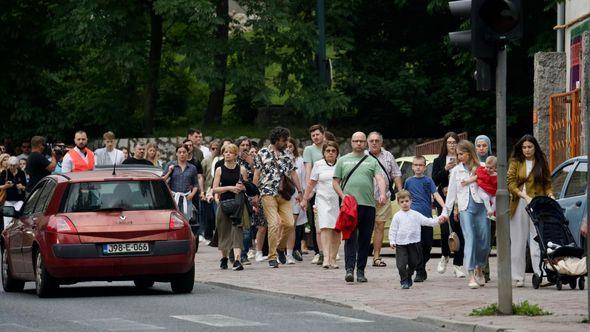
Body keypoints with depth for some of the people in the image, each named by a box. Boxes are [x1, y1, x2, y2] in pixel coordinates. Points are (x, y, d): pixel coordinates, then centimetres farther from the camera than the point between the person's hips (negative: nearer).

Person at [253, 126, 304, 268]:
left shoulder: (287, 155, 14)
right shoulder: (263, 153, 4)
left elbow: (293, 174, 15)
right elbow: (257, 174, 4)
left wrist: (299, 192, 9)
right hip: (268, 194, -4)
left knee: (289, 223, -6)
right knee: (274, 224, -12)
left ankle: (281, 247, 21)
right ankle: (272, 257, -5)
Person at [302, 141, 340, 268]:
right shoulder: (318, 165, 9)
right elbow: (311, 184, 14)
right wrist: (305, 199, 12)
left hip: (339, 201, 1)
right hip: (323, 200, -1)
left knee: (336, 230, 0)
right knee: (325, 228, -15)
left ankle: (333, 258, 7)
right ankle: (326, 258, -24)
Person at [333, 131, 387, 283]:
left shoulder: (372, 162, 14)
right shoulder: (343, 161, 14)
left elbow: (380, 179, 0)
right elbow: (335, 182, 12)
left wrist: (383, 194, -19)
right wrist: (343, 196, -5)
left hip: (368, 205, 2)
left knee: (365, 240, 3)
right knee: (350, 238, -12)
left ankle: (361, 271, 9)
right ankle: (349, 269, -19)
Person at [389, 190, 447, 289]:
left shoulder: (416, 215, 6)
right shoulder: (397, 216, 2)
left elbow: (426, 221, 4)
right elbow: (393, 230, 2)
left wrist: (438, 220, -8)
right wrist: (392, 241, -7)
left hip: (414, 243, 2)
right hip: (400, 244, -2)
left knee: (413, 262, 12)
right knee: (401, 264, -8)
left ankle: (409, 278, 33)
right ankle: (404, 281, 4)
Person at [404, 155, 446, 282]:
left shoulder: (428, 180, 5)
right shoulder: (409, 181, 10)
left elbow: (436, 195, -5)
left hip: (427, 216, 0)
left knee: (427, 244, 6)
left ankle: (422, 266, 26)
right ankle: (419, 272, -8)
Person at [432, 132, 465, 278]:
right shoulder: (438, 161, 10)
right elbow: (434, 181, 2)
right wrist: (445, 170, -10)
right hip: (444, 201, 0)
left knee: (459, 232, -2)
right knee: (445, 230, -12)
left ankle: (457, 265, 6)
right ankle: (445, 256, 16)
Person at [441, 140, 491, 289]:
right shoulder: (456, 171, 12)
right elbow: (451, 193, 16)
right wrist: (446, 211, 12)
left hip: (481, 206, 0)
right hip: (465, 208, 0)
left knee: (484, 240, 0)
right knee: (470, 239, -13)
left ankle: (479, 269, 25)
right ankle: (471, 275, -15)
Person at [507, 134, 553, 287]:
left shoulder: (542, 162, 9)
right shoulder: (515, 162, 6)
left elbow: (547, 182, 14)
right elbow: (510, 183, -2)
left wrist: (550, 194, -7)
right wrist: (525, 196, -16)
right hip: (519, 205, 1)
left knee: (537, 239, -10)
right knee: (518, 241, 4)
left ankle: (540, 274, -16)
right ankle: (518, 277, 9)